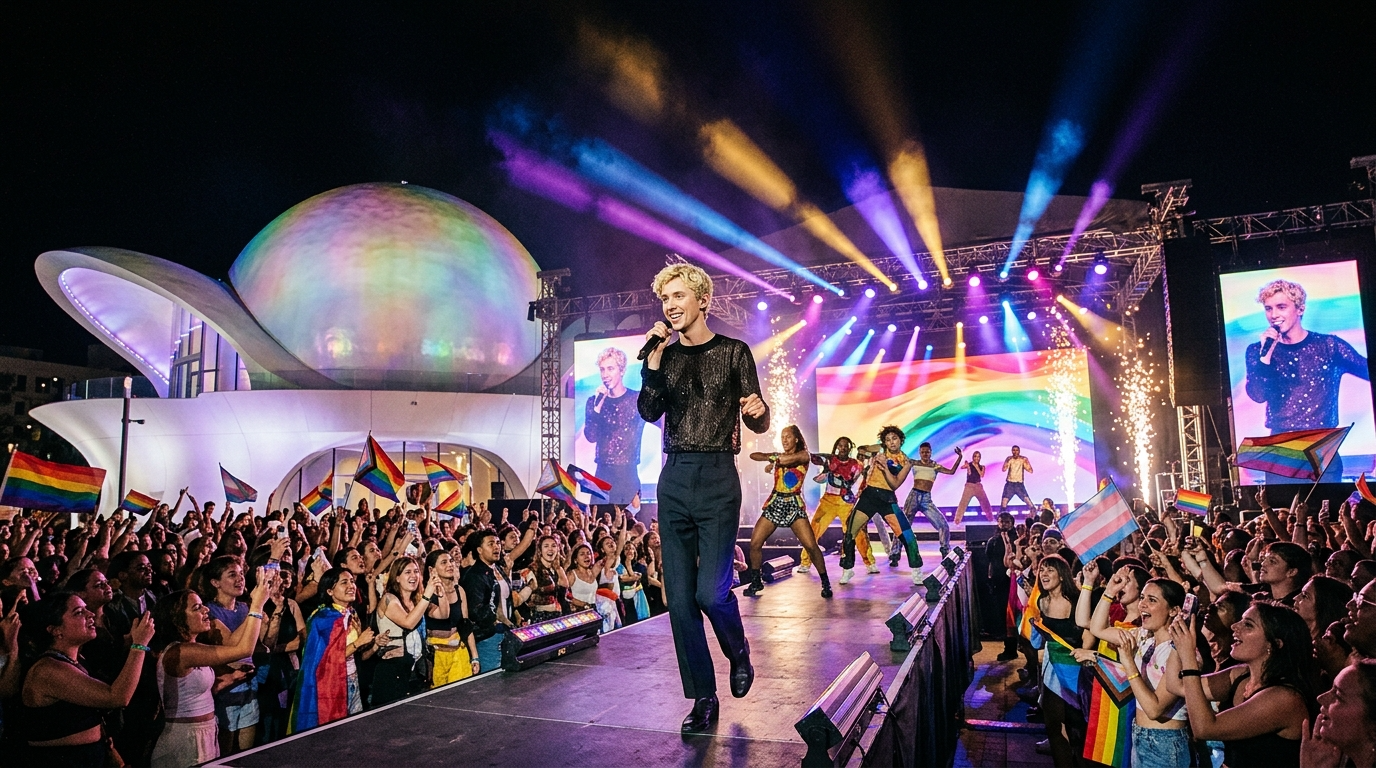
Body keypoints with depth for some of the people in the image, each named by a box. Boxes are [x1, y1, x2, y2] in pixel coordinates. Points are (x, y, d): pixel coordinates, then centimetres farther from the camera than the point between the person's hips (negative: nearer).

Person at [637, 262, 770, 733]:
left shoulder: (733, 352, 3)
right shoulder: (665, 356, 13)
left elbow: (759, 425, 1)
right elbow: (649, 412, 0)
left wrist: (757, 411, -22)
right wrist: (654, 358, -7)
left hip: (717, 479, -4)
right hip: (673, 479, 4)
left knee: (711, 591, -11)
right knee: (680, 597, 2)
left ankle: (739, 655, 21)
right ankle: (703, 698, 15)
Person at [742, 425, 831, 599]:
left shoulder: (804, 455, -1)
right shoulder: (777, 456, 12)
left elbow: (792, 458, -25)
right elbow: (753, 455, 0)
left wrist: (774, 460, -9)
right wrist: (770, 459, -16)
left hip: (794, 504, -4)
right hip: (774, 503, 4)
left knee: (811, 546, -14)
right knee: (755, 544, -4)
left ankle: (825, 583, 2)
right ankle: (756, 581, 14)